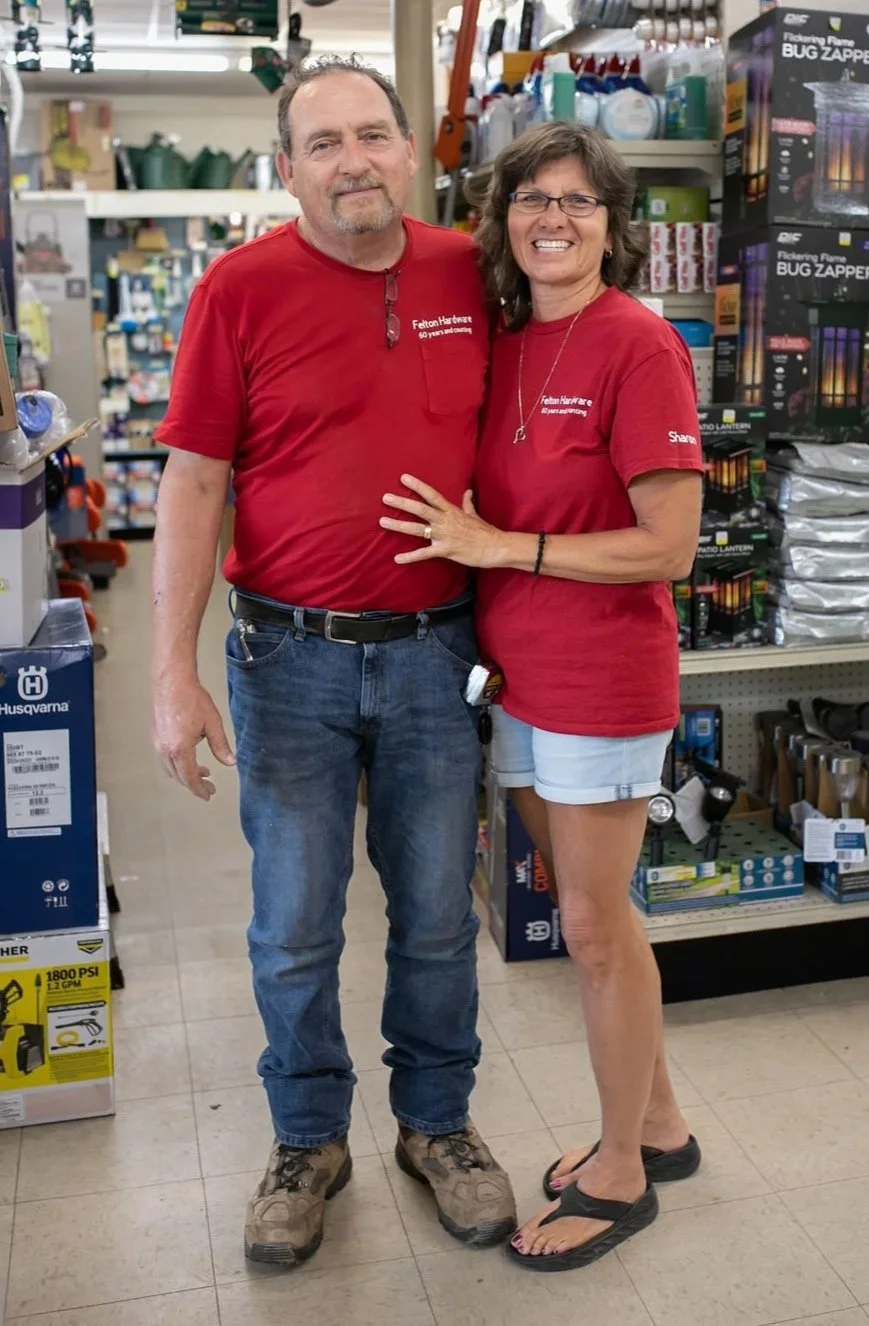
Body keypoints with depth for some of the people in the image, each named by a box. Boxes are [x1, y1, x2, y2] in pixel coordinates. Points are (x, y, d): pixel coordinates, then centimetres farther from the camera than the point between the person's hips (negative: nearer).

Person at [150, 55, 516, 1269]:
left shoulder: (468, 273, 2)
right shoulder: (241, 287, -7)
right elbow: (193, 484, -7)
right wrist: (174, 675, -11)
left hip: (433, 653, 2)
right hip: (292, 657, -2)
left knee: (438, 916, 14)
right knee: (294, 928, 10)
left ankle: (437, 1123, 37)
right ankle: (308, 1140, 33)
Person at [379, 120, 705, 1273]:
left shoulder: (638, 345, -14)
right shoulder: (505, 346, 8)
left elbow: (670, 545, -19)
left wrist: (503, 547, -18)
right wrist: (461, 541, 0)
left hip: (604, 677, -8)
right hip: (518, 669, 8)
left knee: (593, 926, 5)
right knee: (587, 909, 18)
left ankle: (621, 1174, 26)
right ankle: (656, 1123, 38)